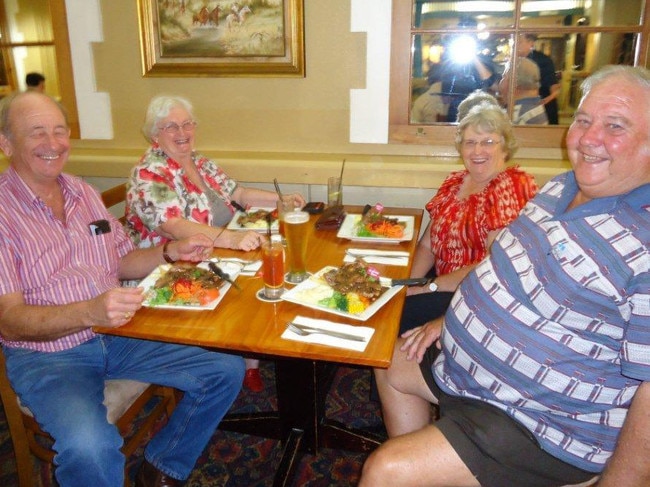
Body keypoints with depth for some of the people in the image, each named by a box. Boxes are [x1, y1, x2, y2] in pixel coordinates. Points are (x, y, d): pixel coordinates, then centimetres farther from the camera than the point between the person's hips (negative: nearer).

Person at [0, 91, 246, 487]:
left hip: (116, 333, 6)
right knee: (90, 448, -35)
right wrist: (90, 312, -34)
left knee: (226, 371, -4)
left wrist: (172, 252, -2)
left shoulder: (84, 193, 9)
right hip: (46, 353, -6)